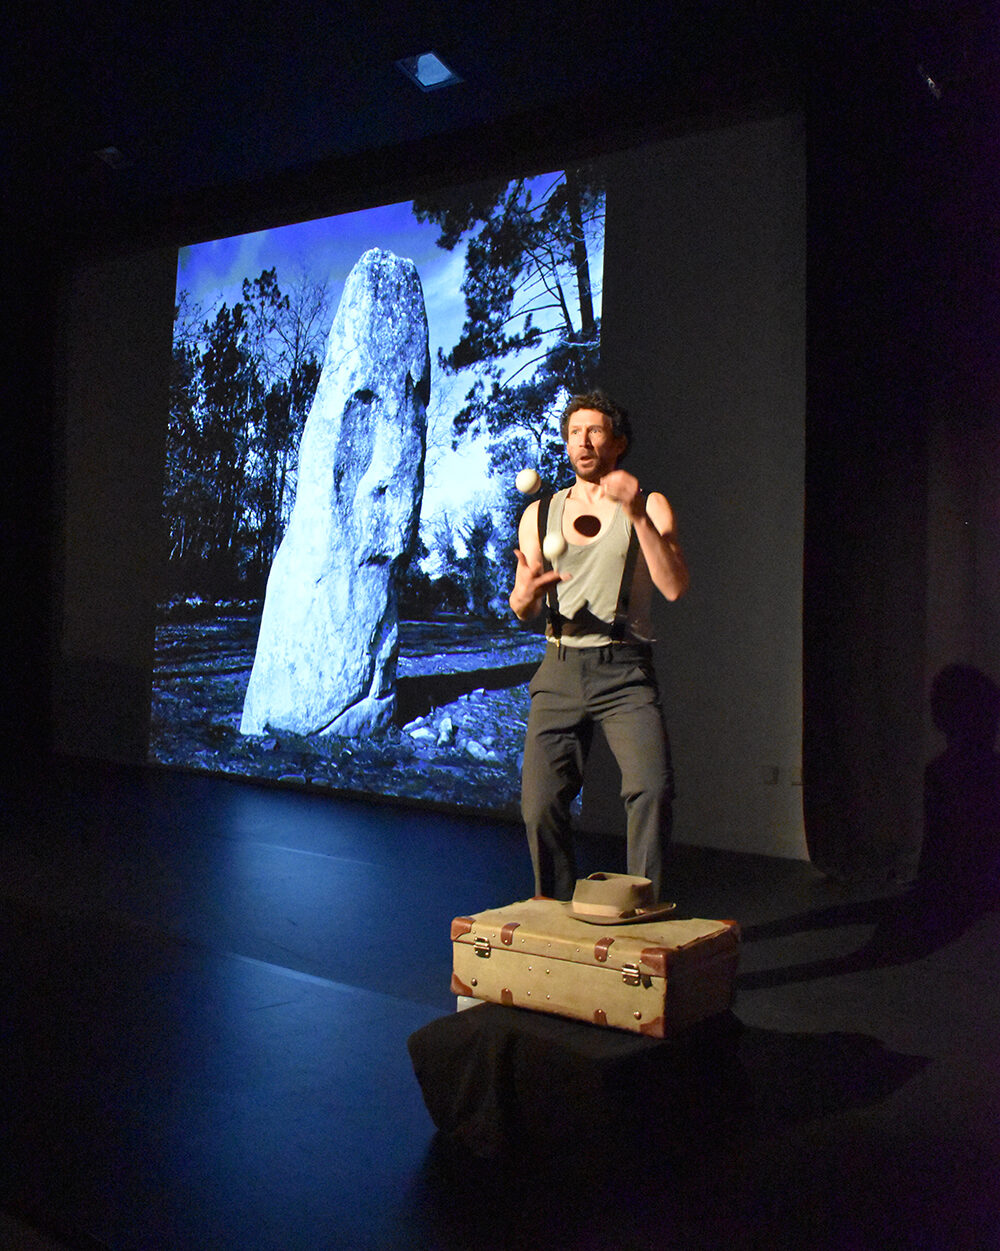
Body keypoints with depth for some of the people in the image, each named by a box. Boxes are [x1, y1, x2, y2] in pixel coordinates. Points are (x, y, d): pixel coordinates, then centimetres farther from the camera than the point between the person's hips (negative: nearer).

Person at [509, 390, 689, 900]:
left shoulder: (650, 507, 5)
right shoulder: (540, 514, 14)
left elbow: (675, 587, -10)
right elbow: (521, 610, 15)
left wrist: (637, 514, -18)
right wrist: (525, 594, -10)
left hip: (624, 669, -2)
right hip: (560, 668, 3)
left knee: (652, 786, -22)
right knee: (541, 802, -3)